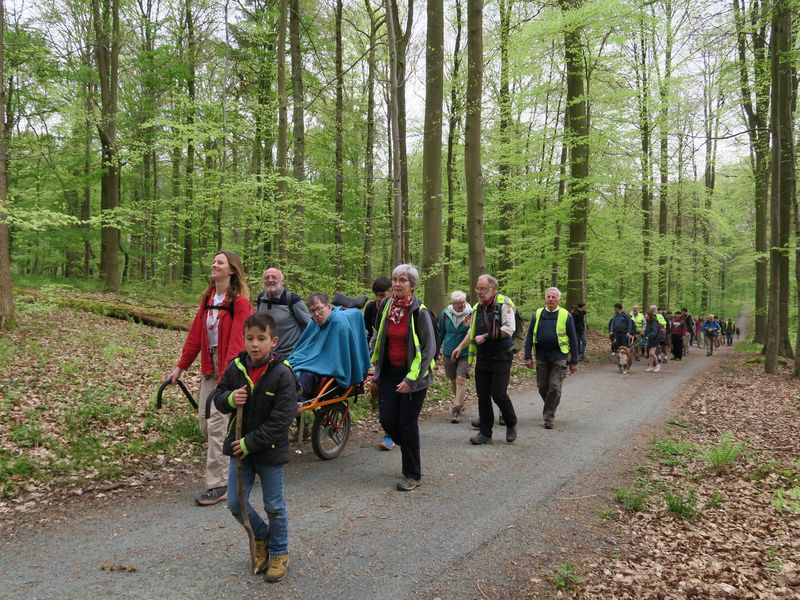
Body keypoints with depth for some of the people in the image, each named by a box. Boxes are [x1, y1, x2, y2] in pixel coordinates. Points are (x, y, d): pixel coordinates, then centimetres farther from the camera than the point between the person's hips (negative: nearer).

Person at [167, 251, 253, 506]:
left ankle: (218, 485, 3)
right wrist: (180, 367, 12)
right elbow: (195, 334, 12)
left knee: (217, 423, -8)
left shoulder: (240, 301, -12)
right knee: (204, 421, 10)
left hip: (229, 369, -7)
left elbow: (237, 341, -19)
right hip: (209, 367, 7)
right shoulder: (208, 298, 11)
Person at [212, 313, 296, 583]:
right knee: (235, 504, 10)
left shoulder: (282, 374, -19)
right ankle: (261, 536, 38)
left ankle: (279, 552, 33)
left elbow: (280, 420, -20)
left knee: (274, 506, 10)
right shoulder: (235, 368, -5)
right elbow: (218, 397, 6)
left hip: (270, 451, -4)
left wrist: (250, 443, -20)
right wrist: (230, 399, -18)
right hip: (239, 448, 4)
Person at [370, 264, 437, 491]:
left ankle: (413, 475, 16)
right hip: (389, 372, 5)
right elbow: (378, 337, 18)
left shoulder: (420, 312, -14)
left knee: (407, 423, -1)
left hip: (414, 374, -5)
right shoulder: (385, 306, 2)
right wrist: (375, 364, 14)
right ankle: (410, 449, 34)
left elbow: (429, 349, -14)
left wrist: (411, 379, -16)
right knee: (387, 419, 2)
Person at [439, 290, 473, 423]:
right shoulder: (445, 314, -3)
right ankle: (460, 404, 36)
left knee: (461, 380, -14)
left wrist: (468, 326, -28)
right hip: (448, 352, 3)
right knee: (453, 381, 14)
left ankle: (456, 410, -11)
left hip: (464, 353, -3)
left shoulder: (470, 314, -11)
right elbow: (440, 333, 11)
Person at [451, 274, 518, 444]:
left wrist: (486, 337, -16)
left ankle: (511, 425, 18)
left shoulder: (504, 303, -9)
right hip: (482, 359, 6)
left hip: (501, 359, -6)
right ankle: (485, 433, 15)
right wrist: (460, 346, 13)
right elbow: (472, 331, 23)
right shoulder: (477, 308, 12)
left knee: (499, 394, -8)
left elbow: (509, 329, -18)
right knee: (482, 395, 6)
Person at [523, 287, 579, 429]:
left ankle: (548, 417, 7)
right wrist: (528, 357, 0)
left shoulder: (565, 315, -1)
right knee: (542, 387, 9)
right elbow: (529, 336, 7)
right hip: (541, 356, 3)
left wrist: (574, 361, -1)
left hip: (559, 357, -3)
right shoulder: (537, 314, 6)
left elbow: (573, 339, 1)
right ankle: (550, 408, 34)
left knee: (554, 387, -5)